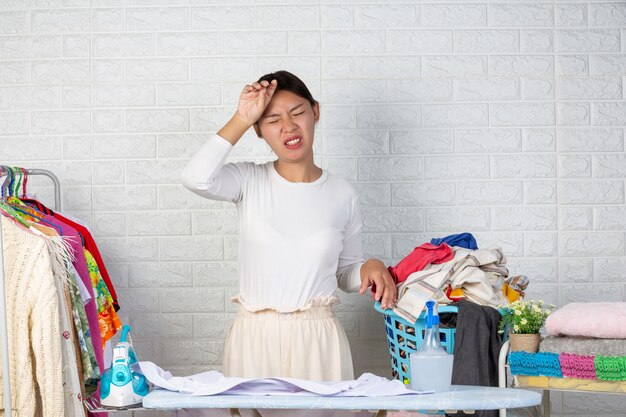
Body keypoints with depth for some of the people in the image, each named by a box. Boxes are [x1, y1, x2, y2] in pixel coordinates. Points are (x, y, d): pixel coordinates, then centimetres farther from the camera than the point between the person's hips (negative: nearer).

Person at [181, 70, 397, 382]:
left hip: (317, 337, 1)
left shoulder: (341, 194, 5)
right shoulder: (249, 181, 0)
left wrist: (370, 268, -8)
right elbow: (196, 178, -21)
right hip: (255, 336, -1)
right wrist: (241, 119, -13)